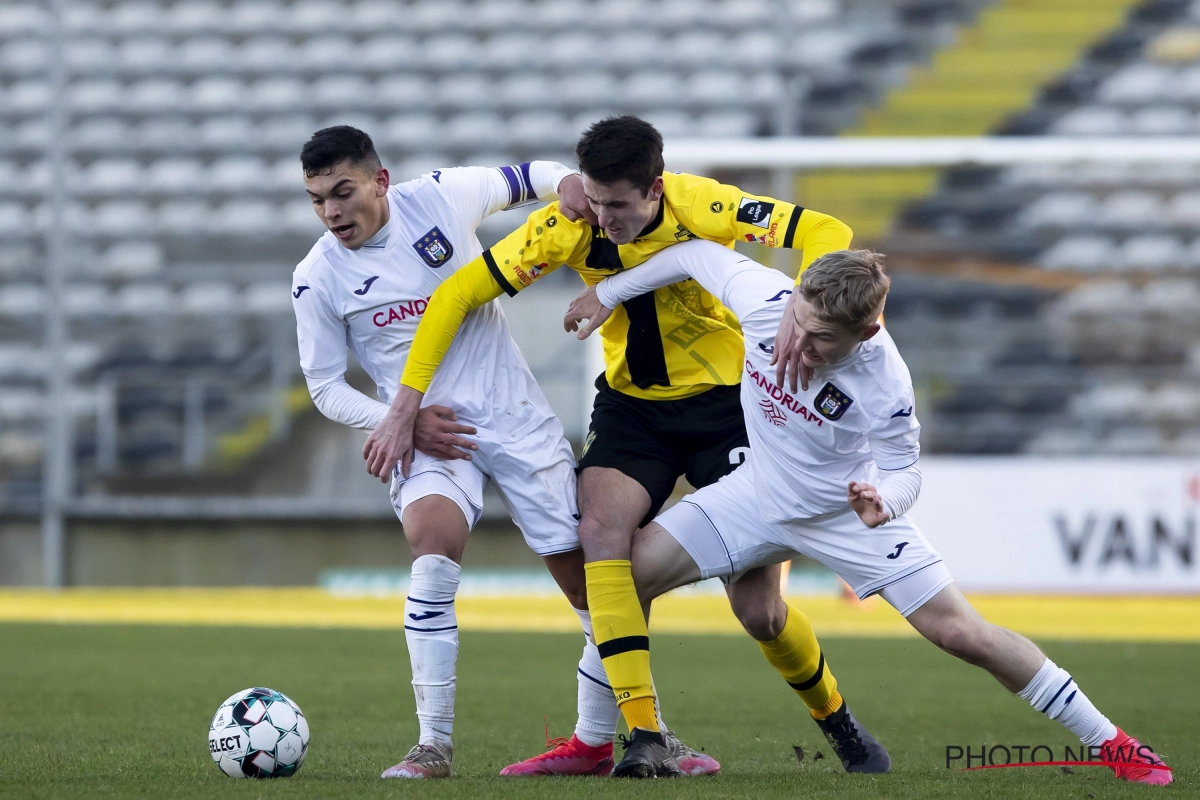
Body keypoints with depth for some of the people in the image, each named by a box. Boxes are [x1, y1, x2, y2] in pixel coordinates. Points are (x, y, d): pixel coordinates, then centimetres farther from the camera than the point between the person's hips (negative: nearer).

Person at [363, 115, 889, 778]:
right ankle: (646, 737, -28)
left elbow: (824, 232, -19)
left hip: (724, 401, -2)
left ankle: (836, 719, 24)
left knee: (757, 603, -7)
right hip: (630, 406, 3)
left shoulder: (702, 207, -22)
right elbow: (456, 295, -12)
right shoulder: (568, 229, -16)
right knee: (600, 528, -27)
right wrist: (406, 407, -16)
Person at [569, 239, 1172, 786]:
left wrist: (883, 502, -41)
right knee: (625, 574, -10)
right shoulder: (762, 299, -27)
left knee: (961, 633, -10)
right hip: (760, 495, 4)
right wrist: (608, 292, 2)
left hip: (850, 510, -4)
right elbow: (698, 255, -8)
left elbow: (904, 470, -18)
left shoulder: (884, 382, -33)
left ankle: (1111, 745, 4)